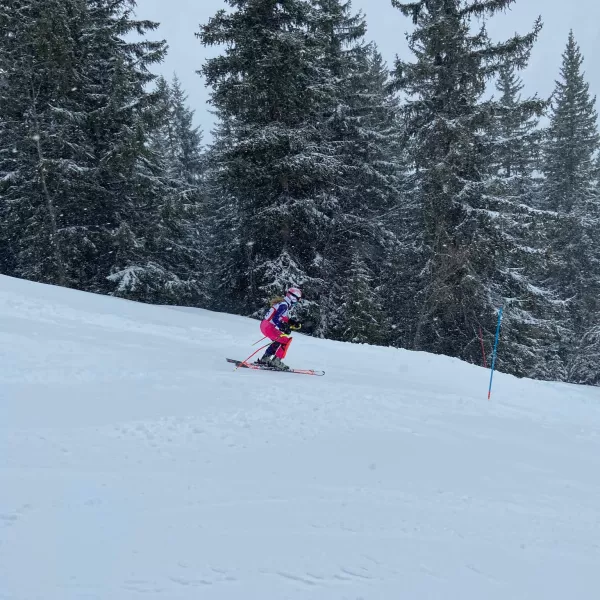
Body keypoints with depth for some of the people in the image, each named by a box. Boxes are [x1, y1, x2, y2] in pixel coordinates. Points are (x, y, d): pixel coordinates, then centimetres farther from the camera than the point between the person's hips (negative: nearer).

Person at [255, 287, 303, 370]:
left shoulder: (285, 304, 14)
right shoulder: (284, 305, -17)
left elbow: (285, 319, 22)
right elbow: (275, 319, -26)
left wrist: (294, 323, 8)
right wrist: (284, 329, -23)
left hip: (265, 325, 10)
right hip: (268, 327, -10)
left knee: (278, 341, 26)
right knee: (286, 341, -10)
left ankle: (264, 359, 30)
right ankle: (276, 361, -5)